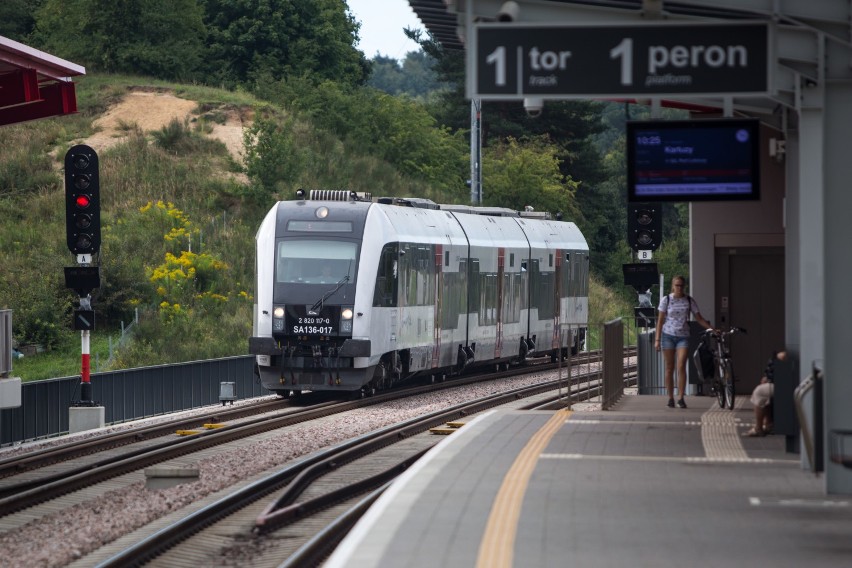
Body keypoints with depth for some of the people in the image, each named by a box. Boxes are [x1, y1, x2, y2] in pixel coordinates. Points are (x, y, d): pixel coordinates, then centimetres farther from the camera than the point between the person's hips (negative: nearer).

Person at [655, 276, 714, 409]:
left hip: (683, 336, 0)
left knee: (681, 367, -12)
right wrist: (657, 339, -1)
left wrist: (712, 328, -2)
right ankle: (670, 398, 8)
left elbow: (699, 318, 9)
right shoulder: (666, 300, 1)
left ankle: (681, 398, -10)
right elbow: (660, 320, 3)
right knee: (669, 368, 1)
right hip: (668, 335, 0)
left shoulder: (689, 301, 3)